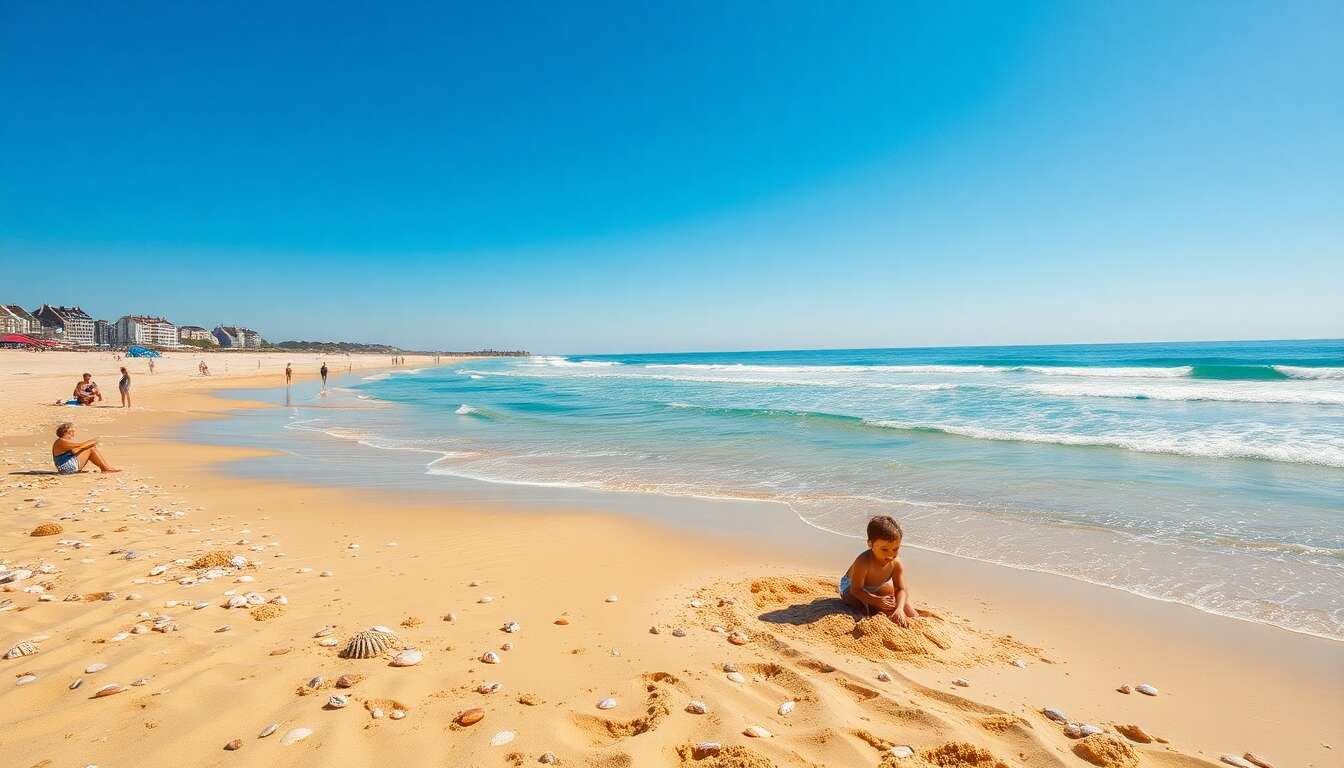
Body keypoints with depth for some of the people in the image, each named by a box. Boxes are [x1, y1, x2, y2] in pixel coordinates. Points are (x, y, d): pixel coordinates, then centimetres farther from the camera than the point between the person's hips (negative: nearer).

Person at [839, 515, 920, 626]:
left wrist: (899, 609, -45)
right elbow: (856, 590, -36)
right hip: (850, 587, -6)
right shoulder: (863, 562, -42)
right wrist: (877, 601, -46)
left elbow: (901, 589, -25)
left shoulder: (896, 563, -25)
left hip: (875, 588, 6)